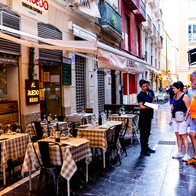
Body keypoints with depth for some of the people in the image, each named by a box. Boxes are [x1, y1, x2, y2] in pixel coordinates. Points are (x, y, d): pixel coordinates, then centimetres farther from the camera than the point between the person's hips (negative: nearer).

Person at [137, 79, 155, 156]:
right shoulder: (140, 95, -9)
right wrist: (147, 107, -33)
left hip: (149, 114, 8)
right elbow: (141, 106, -16)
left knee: (148, 132, 15)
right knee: (143, 133, -4)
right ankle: (143, 150, 2)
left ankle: (146, 147, 27)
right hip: (143, 115, -8)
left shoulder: (149, 93, 13)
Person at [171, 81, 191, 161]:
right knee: (178, 136, 12)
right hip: (175, 119, 8)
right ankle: (179, 153, 21)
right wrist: (172, 118, 16)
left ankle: (187, 155, 1)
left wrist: (185, 118, -17)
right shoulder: (175, 96, 13)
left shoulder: (185, 97, -11)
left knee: (183, 136, -5)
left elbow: (188, 109, -14)